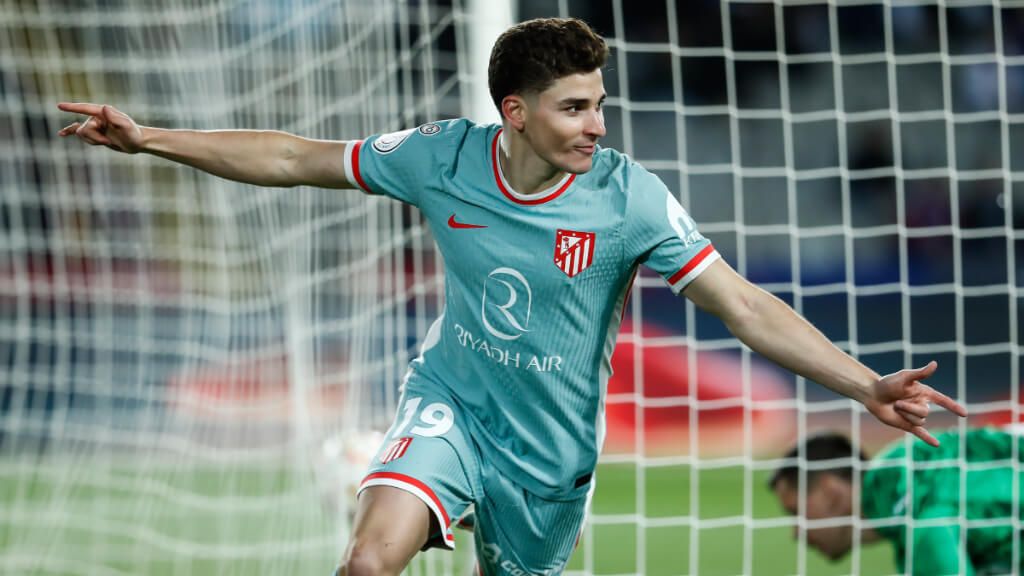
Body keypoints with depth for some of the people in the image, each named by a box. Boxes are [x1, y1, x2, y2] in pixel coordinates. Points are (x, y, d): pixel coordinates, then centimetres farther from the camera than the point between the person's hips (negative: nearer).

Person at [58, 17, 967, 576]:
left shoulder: (629, 198, -19)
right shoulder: (442, 158, -13)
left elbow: (746, 307, -20)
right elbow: (296, 160, 0)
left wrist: (867, 386, -30)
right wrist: (149, 139, -2)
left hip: (550, 449, 0)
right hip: (450, 402, 0)